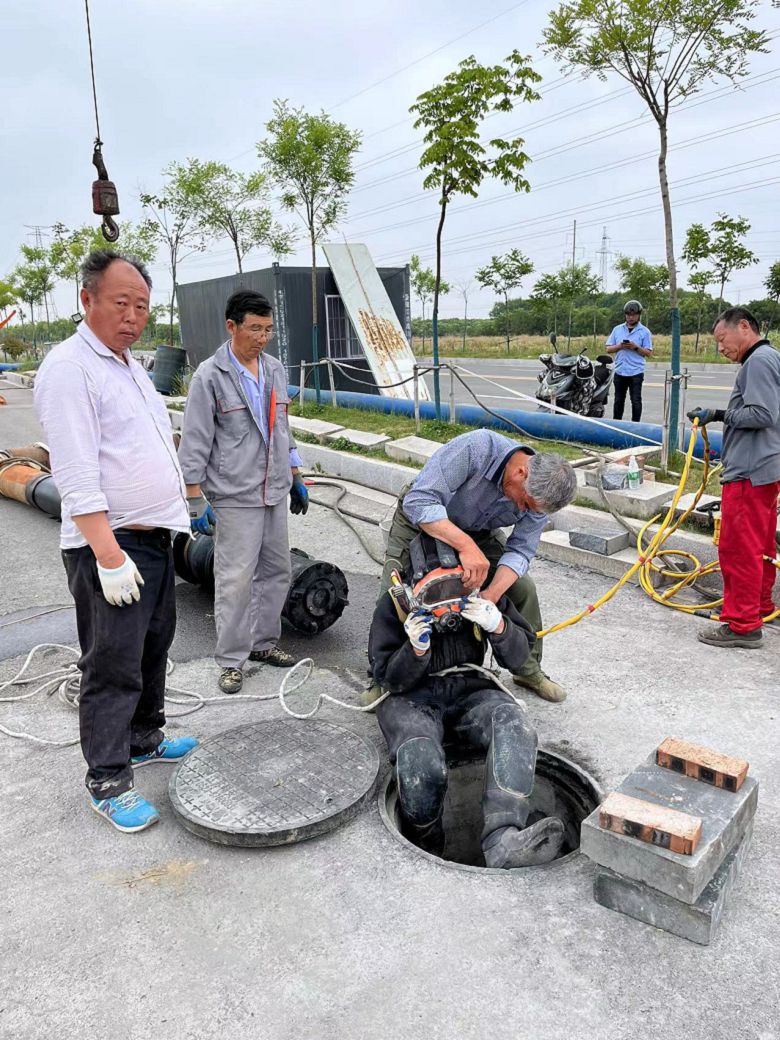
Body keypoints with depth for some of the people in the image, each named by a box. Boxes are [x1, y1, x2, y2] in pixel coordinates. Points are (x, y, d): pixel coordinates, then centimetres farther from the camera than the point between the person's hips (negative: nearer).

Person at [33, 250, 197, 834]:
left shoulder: (130, 366, 14)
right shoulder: (69, 368, -15)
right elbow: (77, 477, -22)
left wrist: (181, 513, 20)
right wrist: (109, 555, -25)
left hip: (155, 538, 9)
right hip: (109, 545, -9)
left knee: (153, 648, 19)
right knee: (113, 667, -1)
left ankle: (144, 740, 36)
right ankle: (108, 782, 13)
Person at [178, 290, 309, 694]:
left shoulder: (275, 369, 10)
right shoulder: (210, 376, -9)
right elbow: (194, 442, -10)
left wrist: (295, 479, 18)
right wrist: (196, 500, -13)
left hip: (274, 492, 7)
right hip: (234, 497, -7)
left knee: (276, 571, 13)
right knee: (236, 580, -3)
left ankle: (264, 641, 29)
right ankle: (231, 659, 11)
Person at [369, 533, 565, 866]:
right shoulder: (394, 605, -6)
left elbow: (517, 657, 1)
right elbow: (390, 679, -5)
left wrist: (498, 626, -22)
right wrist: (416, 649, -26)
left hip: (470, 691, 2)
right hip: (411, 697, -2)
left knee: (514, 726, -33)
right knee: (422, 766, -35)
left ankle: (503, 841, -44)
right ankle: (426, 851, -7)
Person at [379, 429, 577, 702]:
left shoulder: (540, 491, -22)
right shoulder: (475, 447, -39)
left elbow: (520, 551, -19)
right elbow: (419, 501, -43)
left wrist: (491, 595, -37)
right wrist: (466, 546, -53)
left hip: (477, 532, 4)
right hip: (421, 520, -4)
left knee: (523, 588, -2)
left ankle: (528, 669, 20)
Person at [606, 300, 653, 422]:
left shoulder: (644, 331, 1)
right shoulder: (617, 329, 10)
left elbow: (648, 353, -2)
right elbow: (609, 349, 7)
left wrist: (636, 347, -17)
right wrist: (619, 346, -12)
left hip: (636, 372, -3)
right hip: (619, 371, 3)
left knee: (636, 401, -3)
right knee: (619, 401, 12)